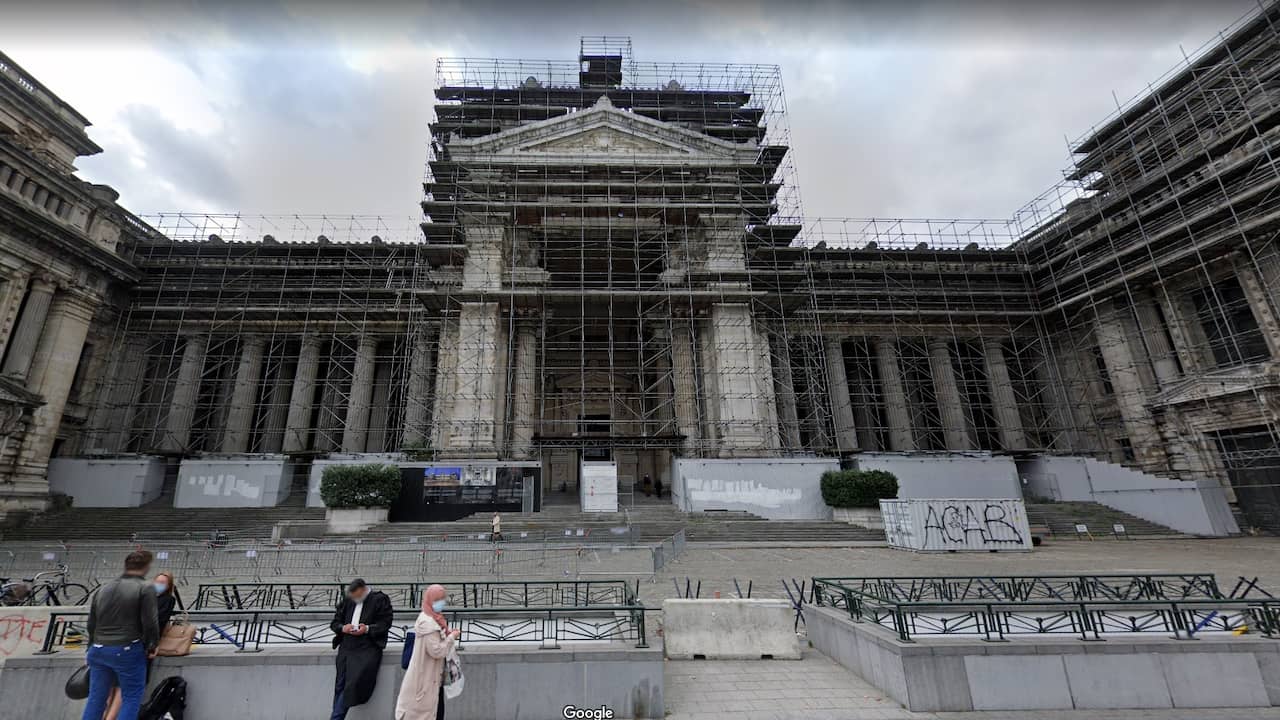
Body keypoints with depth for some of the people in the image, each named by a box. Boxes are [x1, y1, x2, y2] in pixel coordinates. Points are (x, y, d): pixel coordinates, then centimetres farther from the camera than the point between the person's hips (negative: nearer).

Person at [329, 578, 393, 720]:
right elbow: (334, 622, 16)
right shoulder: (347, 600, 12)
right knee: (340, 686, 5)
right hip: (346, 647, 5)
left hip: (368, 648, -5)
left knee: (354, 683, -12)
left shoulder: (380, 599, -3)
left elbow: (385, 623, -5)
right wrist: (343, 628, -6)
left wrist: (367, 629, -19)